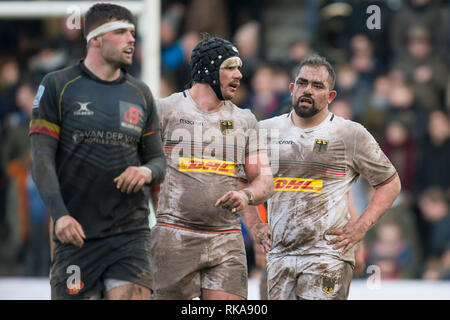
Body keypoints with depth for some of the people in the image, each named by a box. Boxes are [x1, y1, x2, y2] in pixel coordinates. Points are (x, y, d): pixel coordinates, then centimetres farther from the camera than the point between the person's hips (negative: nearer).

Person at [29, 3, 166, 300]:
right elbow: (42, 157, -4)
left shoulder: (141, 94, 14)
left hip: (130, 233, 2)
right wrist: (59, 214, -17)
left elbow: (158, 158, 18)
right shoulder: (57, 86, 2)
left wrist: (148, 171, -8)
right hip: (76, 234, -2)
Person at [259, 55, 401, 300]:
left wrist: (362, 226, -2)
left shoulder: (351, 134, 2)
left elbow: (390, 183, 9)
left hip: (327, 254, -4)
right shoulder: (266, 131, 11)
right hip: (279, 254, 4)